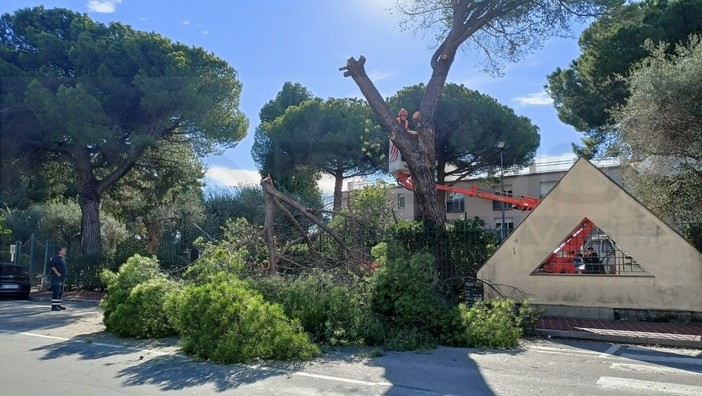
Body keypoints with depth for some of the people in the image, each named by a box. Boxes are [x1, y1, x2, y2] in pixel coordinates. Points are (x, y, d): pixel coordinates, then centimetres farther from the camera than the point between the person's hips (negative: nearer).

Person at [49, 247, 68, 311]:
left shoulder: (63, 259, 18)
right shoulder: (56, 258, -10)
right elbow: (52, 265, -22)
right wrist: (57, 273, -24)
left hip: (61, 278, 10)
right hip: (56, 278, -10)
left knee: (60, 292, 13)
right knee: (56, 292, -11)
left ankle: (58, 305, 19)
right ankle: (54, 306, -11)